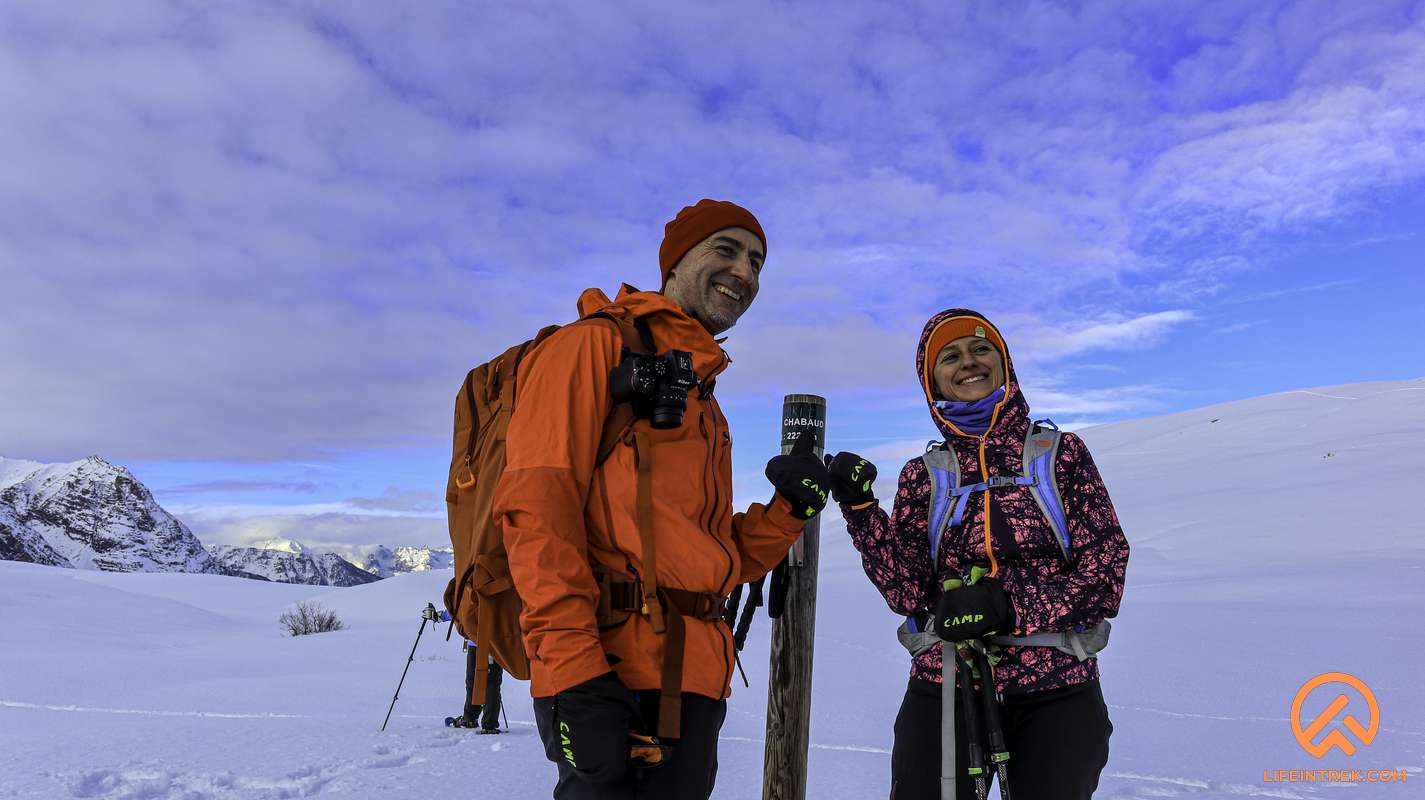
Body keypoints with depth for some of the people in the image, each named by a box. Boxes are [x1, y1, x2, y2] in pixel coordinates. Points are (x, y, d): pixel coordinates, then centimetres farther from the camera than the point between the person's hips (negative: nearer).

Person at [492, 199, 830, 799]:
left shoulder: (704, 402, 25)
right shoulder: (596, 344, 1)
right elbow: (535, 502, -12)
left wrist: (791, 508, 4)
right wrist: (573, 667, -21)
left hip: (694, 675, 8)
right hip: (604, 670, -8)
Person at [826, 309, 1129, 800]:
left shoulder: (1060, 453, 1)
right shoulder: (923, 476, 5)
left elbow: (1105, 576, -4)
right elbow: (908, 593, -3)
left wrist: (1008, 604, -18)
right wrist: (860, 507, -14)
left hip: (1056, 691, 0)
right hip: (943, 689, 1)